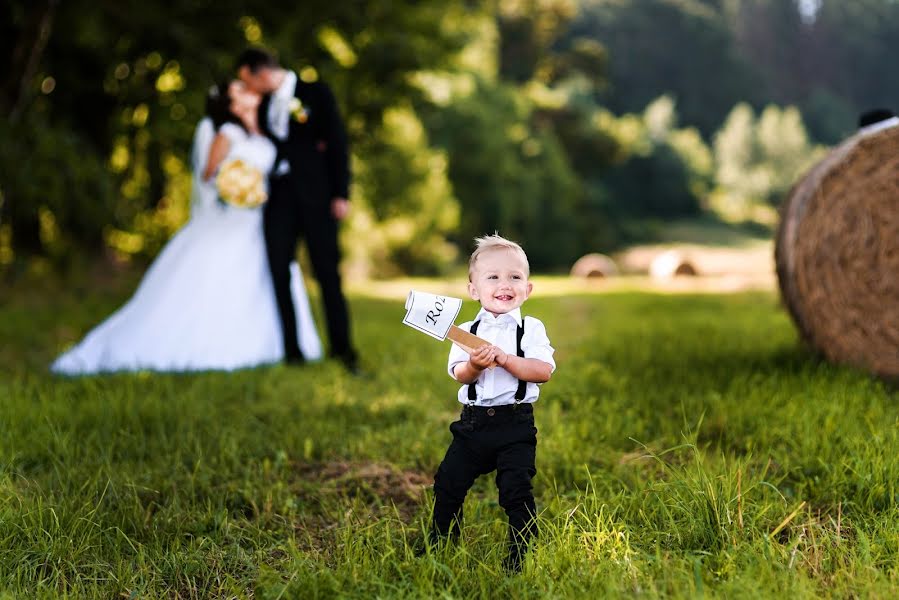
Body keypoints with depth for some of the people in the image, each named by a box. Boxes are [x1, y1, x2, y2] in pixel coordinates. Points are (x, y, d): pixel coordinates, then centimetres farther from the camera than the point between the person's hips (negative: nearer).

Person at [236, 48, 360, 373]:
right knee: (279, 273, -1)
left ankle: (342, 348, 0)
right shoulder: (265, 105, 16)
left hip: (315, 194, -5)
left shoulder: (316, 92, 0)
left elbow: (337, 141, -5)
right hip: (279, 196, 5)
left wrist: (341, 193, -11)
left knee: (327, 272, -4)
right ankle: (291, 351, 2)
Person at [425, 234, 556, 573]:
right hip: (473, 422, 3)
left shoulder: (531, 328, -2)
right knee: (449, 483, 8)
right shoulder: (467, 331, 6)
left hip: (515, 422, -3)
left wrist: (504, 358, -22)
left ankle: (521, 555, 6)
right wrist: (474, 365, -25)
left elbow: (544, 371, -15)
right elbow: (458, 374, -4)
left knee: (516, 490, -9)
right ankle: (439, 544, 28)